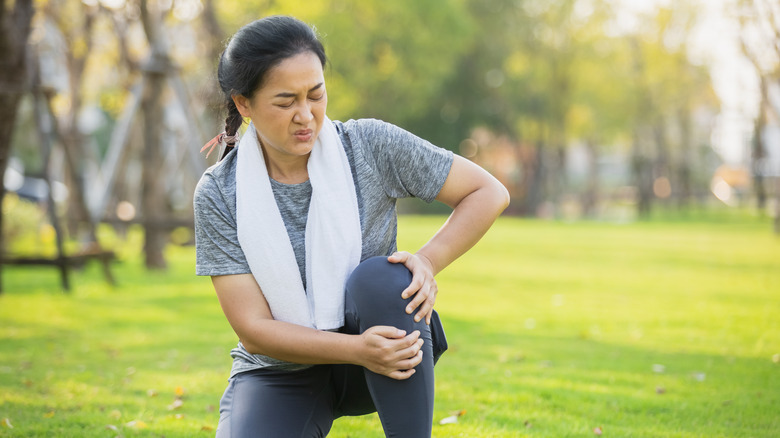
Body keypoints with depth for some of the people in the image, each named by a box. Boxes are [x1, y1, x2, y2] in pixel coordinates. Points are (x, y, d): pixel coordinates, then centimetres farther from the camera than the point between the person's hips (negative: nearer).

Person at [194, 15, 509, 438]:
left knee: (379, 277, -32)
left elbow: (489, 192, -3)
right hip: (282, 372, 1)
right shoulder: (219, 193, -12)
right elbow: (252, 328, -15)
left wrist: (428, 261, -20)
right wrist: (358, 350, -30)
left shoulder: (373, 146, -11)